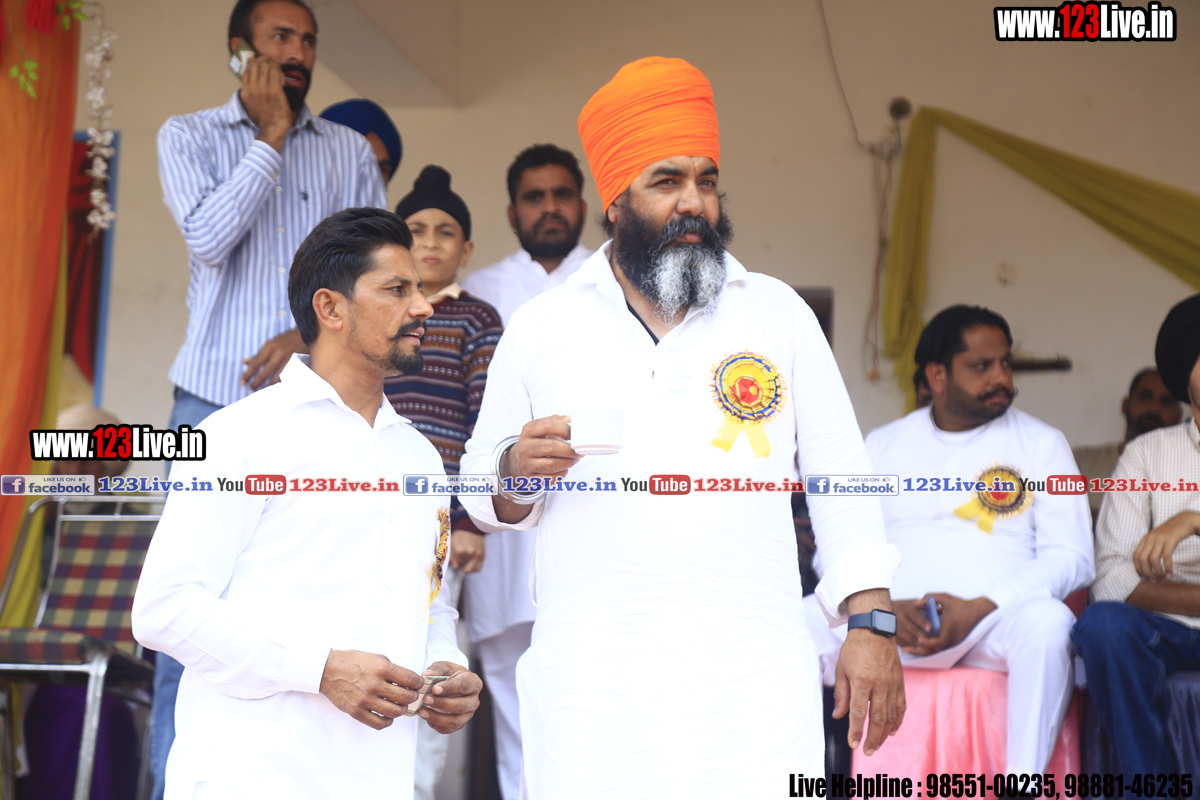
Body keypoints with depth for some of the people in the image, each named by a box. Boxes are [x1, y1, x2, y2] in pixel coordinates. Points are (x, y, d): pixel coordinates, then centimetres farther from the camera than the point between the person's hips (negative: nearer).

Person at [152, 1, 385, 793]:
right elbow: (211, 236, -7)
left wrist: (313, 333, -7)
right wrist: (271, 136, -2)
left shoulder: (351, 151, 14)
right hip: (214, 402, -1)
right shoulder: (191, 135, 10)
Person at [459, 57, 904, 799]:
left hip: (755, 681, 0)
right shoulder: (539, 328, 10)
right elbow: (484, 495, 16)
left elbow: (841, 474, 10)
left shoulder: (779, 313, 11)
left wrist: (872, 624, 1)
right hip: (593, 686, 0)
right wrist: (517, 473, -7)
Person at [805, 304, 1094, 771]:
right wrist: (885, 607, -11)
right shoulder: (882, 445, 18)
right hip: (890, 622, 1)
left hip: (995, 620, -1)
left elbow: (1070, 556, 2)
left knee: (1048, 622, -36)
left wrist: (979, 609, -13)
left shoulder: (1041, 443, 12)